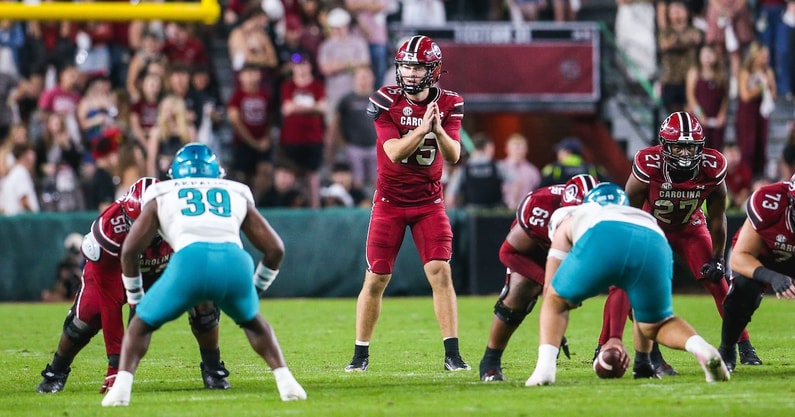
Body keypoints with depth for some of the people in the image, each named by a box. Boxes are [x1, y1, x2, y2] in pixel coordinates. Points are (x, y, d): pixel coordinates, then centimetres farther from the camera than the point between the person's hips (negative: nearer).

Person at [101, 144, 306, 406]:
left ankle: (121, 389, -1)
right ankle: (286, 383, 17)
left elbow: (130, 250, 22)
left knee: (142, 323, 19)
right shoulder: (238, 196, 32)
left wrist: (135, 296, 36)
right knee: (253, 322, 32)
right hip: (235, 262, 2)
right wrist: (256, 287, 45)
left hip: (190, 261, -2)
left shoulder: (161, 197, 29)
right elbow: (275, 249, 29)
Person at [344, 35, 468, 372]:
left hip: (429, 201, 1)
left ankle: (452, 353, -10)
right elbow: (394, 152, -21)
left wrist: (438, 129, -31)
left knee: (440, 272, -12)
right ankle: (360, 354, 14)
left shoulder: (448, 104, -5)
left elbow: (453, 157, -14)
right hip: (390, 201, -1)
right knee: (376, 278, 1)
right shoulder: (386, 102, -12)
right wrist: (422, 128, -35)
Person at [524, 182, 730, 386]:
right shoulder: (643, 218, 48)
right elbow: (645, 306, 51)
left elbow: (551, 287, 35)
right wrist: (642, 357, 60)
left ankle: (545, 368, 1)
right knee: (657, 323, 25)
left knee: (556, 302, 22)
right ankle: (702, 349, -4)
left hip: (603, 241, -2)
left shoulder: (570, 218, 41)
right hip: (654, 246, 2)